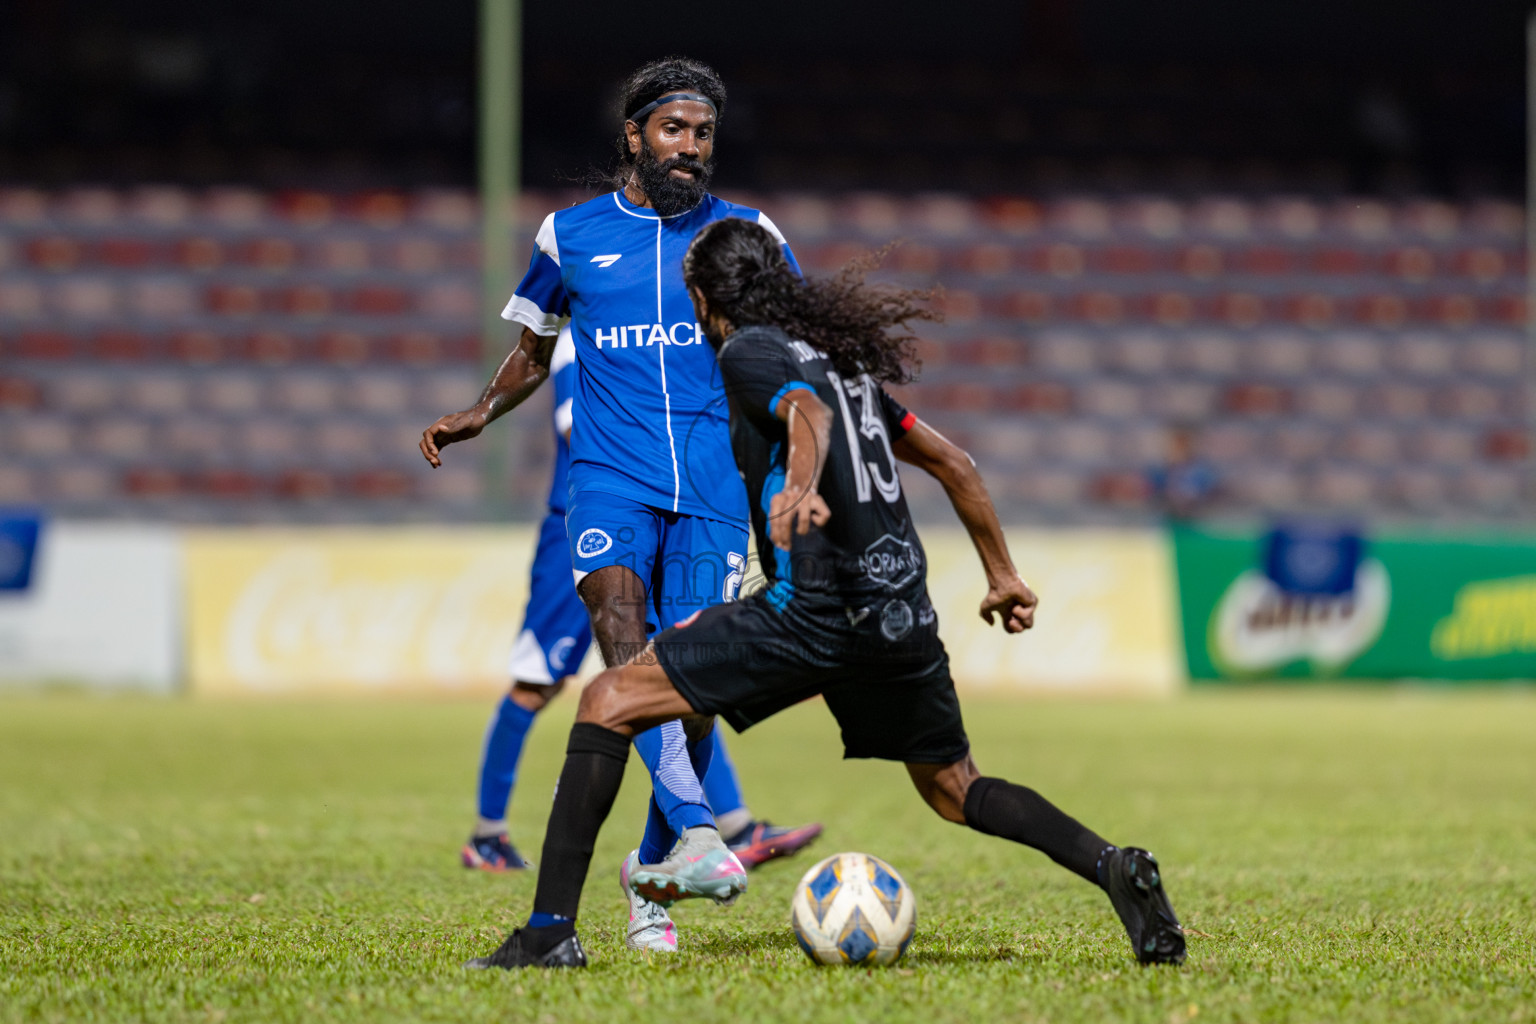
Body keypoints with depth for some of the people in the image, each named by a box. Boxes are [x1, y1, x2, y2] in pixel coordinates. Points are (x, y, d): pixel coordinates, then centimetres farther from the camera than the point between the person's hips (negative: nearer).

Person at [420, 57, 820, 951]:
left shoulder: (747, 236, 10)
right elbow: (537, 349, 26)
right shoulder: (570, 236, 12)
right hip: (610, 477, -1)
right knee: (620, 618, -28)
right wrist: (482, 415, 8)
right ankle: (703, 829, -43)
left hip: (714, 487, 1)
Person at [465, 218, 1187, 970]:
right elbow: (952, 463, 28)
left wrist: (801, 487, -42)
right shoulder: (842, 356, 24)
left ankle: (550, 928, -11)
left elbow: (809, 413, -22)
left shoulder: (748, 351, 1)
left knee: (608, 702, -1)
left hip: (819, 606, -8)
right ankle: (1113, 867, 5)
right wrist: (1002, 576, 35)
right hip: (904, 611, 8)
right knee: (952, 787, 27)